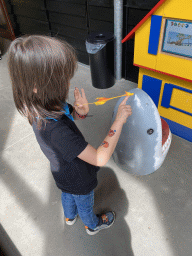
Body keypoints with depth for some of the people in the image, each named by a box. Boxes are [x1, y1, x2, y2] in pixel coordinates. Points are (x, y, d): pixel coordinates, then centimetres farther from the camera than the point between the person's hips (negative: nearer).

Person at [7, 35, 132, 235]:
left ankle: (70, 216, 69)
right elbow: (100, 159, -43)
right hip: (79, 181, -6)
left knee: (67, 195, 36)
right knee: (85, 204, 27)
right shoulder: (57, 130, -48)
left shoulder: (41, 105, -22)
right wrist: (119, 120, -39)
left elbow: (69, 115, -5)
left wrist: (80, 110, -29)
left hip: (62, 172, 7)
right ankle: (93, 225, 61)